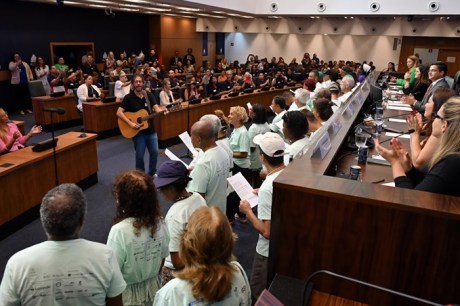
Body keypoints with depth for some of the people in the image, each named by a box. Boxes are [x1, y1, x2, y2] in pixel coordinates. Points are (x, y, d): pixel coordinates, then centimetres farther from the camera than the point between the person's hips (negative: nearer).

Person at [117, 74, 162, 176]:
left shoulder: (149, 95, 4)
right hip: (138, 131, -4)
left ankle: (152, 173, 28)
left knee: (154, 152, 9)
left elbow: (156, 108, -6)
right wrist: (130, 123, -24)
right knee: (139, 155, 2)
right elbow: (119, 112, -13)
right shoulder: (128, 97, -7)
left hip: (150, 130, 4)